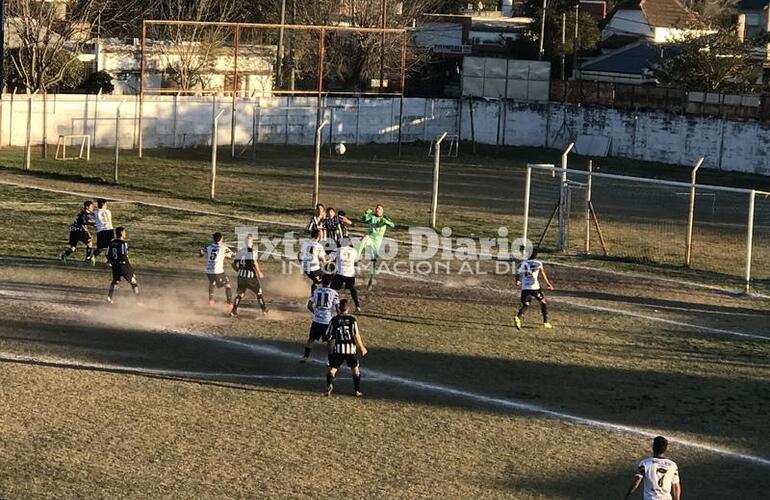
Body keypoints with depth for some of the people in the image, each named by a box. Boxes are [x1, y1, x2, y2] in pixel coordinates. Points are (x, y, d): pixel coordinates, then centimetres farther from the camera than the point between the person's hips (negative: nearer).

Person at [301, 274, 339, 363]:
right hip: (328, 321, -2)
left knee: (311, 338, 16)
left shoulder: (316, 291, 2)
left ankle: (305, 357, 17)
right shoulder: (333, 293, -6)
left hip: (316, 320, 2)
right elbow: (337, 308, -8)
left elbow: (309, 305, 3)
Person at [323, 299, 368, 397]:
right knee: (355, 369, 19)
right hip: (351, 349, 0)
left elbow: (327, 336, 2)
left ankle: (329, 384, -26)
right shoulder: (352, 319, -2)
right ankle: (358, 391, 19)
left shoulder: (334, 320, 2)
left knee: (332, 369, 3)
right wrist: (362, 348, 4)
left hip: (337, 349, 0)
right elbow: (356, 335, -6)